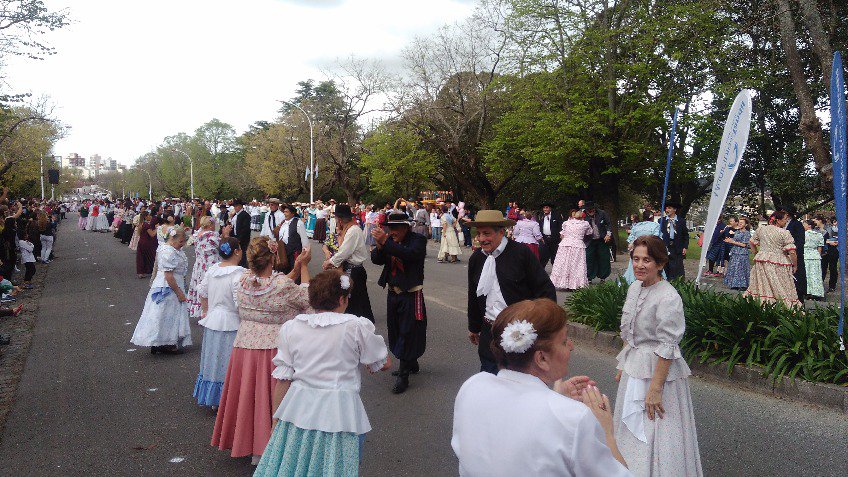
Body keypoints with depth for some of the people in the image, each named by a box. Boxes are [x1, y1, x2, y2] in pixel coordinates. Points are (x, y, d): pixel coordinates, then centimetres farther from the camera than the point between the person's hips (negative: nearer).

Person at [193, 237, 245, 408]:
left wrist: (206, 310, 24)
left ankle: (211, 398, 32)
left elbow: (202, 293, 12)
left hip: (212, 321, 7)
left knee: (213, 360, 19)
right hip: (231, 325, -7)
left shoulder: (212, 270, 2)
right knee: (228, 364, 3)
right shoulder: (238, 274, -20)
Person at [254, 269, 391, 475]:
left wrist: (276, 421, 11)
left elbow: (282, 380, 1)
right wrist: (368, 363, 26)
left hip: (298, 410, 3)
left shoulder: (290, 327, 0)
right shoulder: (357, 327, -8)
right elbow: (385, 363, 4)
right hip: (339, 415, -3)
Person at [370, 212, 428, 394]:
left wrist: (385, 242, -34)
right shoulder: (389, 239, 3)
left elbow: (410, 254, -32)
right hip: (393, 293, 7)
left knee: (408, 333, -3)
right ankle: (411, 364, 36)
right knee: (395, 331, 17)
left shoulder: (418, 240, -13)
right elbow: (376, 260, -2)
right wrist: (379, 245, -22)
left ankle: (403, 376, 2)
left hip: (411, 295, -7)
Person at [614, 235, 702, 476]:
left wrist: (655, 389, -21)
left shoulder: (668, 298, -22)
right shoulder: (634, 287, 3)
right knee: (632, 430, 19)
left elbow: (667, 348, -22)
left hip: (658, 371, -8)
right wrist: (623, 365, 16)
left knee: (653, 436, 2)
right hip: (633, 368, 8)